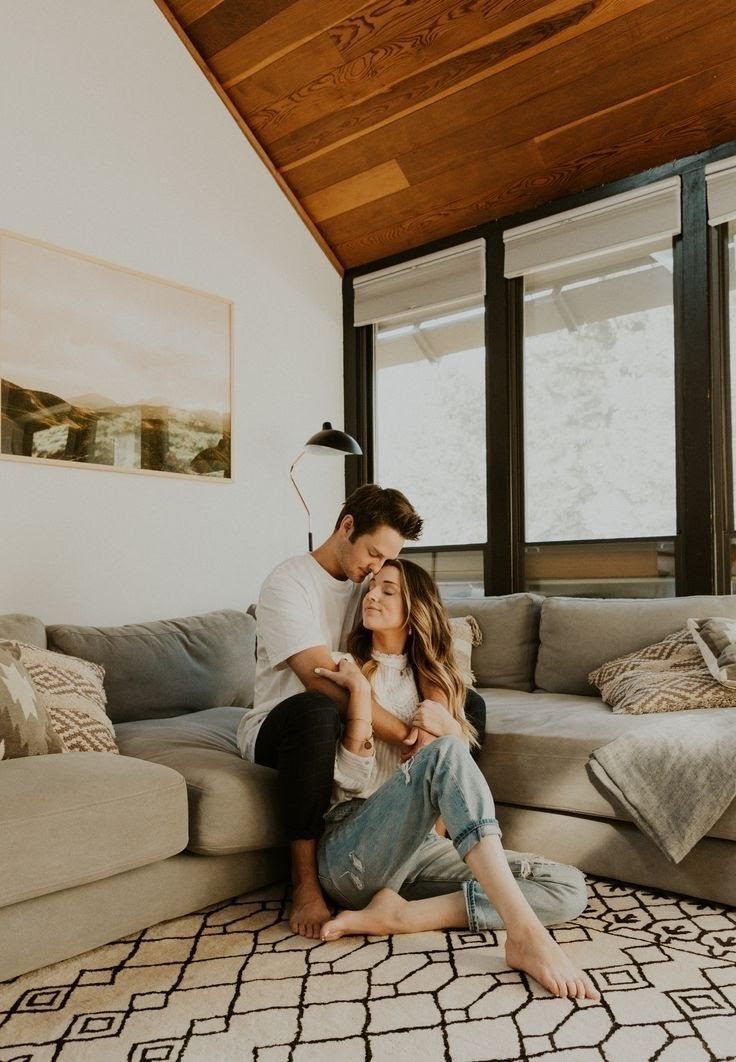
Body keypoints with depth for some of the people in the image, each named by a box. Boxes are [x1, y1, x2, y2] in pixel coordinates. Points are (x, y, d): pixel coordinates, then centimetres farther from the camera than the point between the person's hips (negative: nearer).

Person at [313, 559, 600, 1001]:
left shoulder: (432, 676, 17)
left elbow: (462, 774, 9)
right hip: (351, 854, -5)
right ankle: (525, 935, -39)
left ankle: (399, 915, -21)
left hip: (418, 845, 5)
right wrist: (360, 693, -18)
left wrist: (449, 728, -13)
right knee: (444, 751, -33)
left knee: (569, 888, -12)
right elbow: (351, 781, -7)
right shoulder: (348, 669, 3)